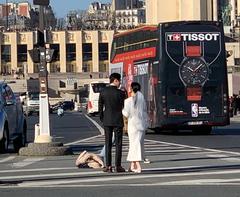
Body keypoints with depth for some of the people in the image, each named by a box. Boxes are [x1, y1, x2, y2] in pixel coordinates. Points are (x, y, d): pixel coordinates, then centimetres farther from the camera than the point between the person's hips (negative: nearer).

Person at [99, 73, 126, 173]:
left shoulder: (103, 92, 0)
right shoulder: (120, 93, -11)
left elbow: (100, 107, 4)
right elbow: (124, 107, -3)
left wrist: (102, 119, 13)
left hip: (107, 121, 3)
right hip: (118, 121, -3)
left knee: (108, 143, 7)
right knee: (118, 143, 3)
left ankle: (108, 166, 4)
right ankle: (117, 166, 2)